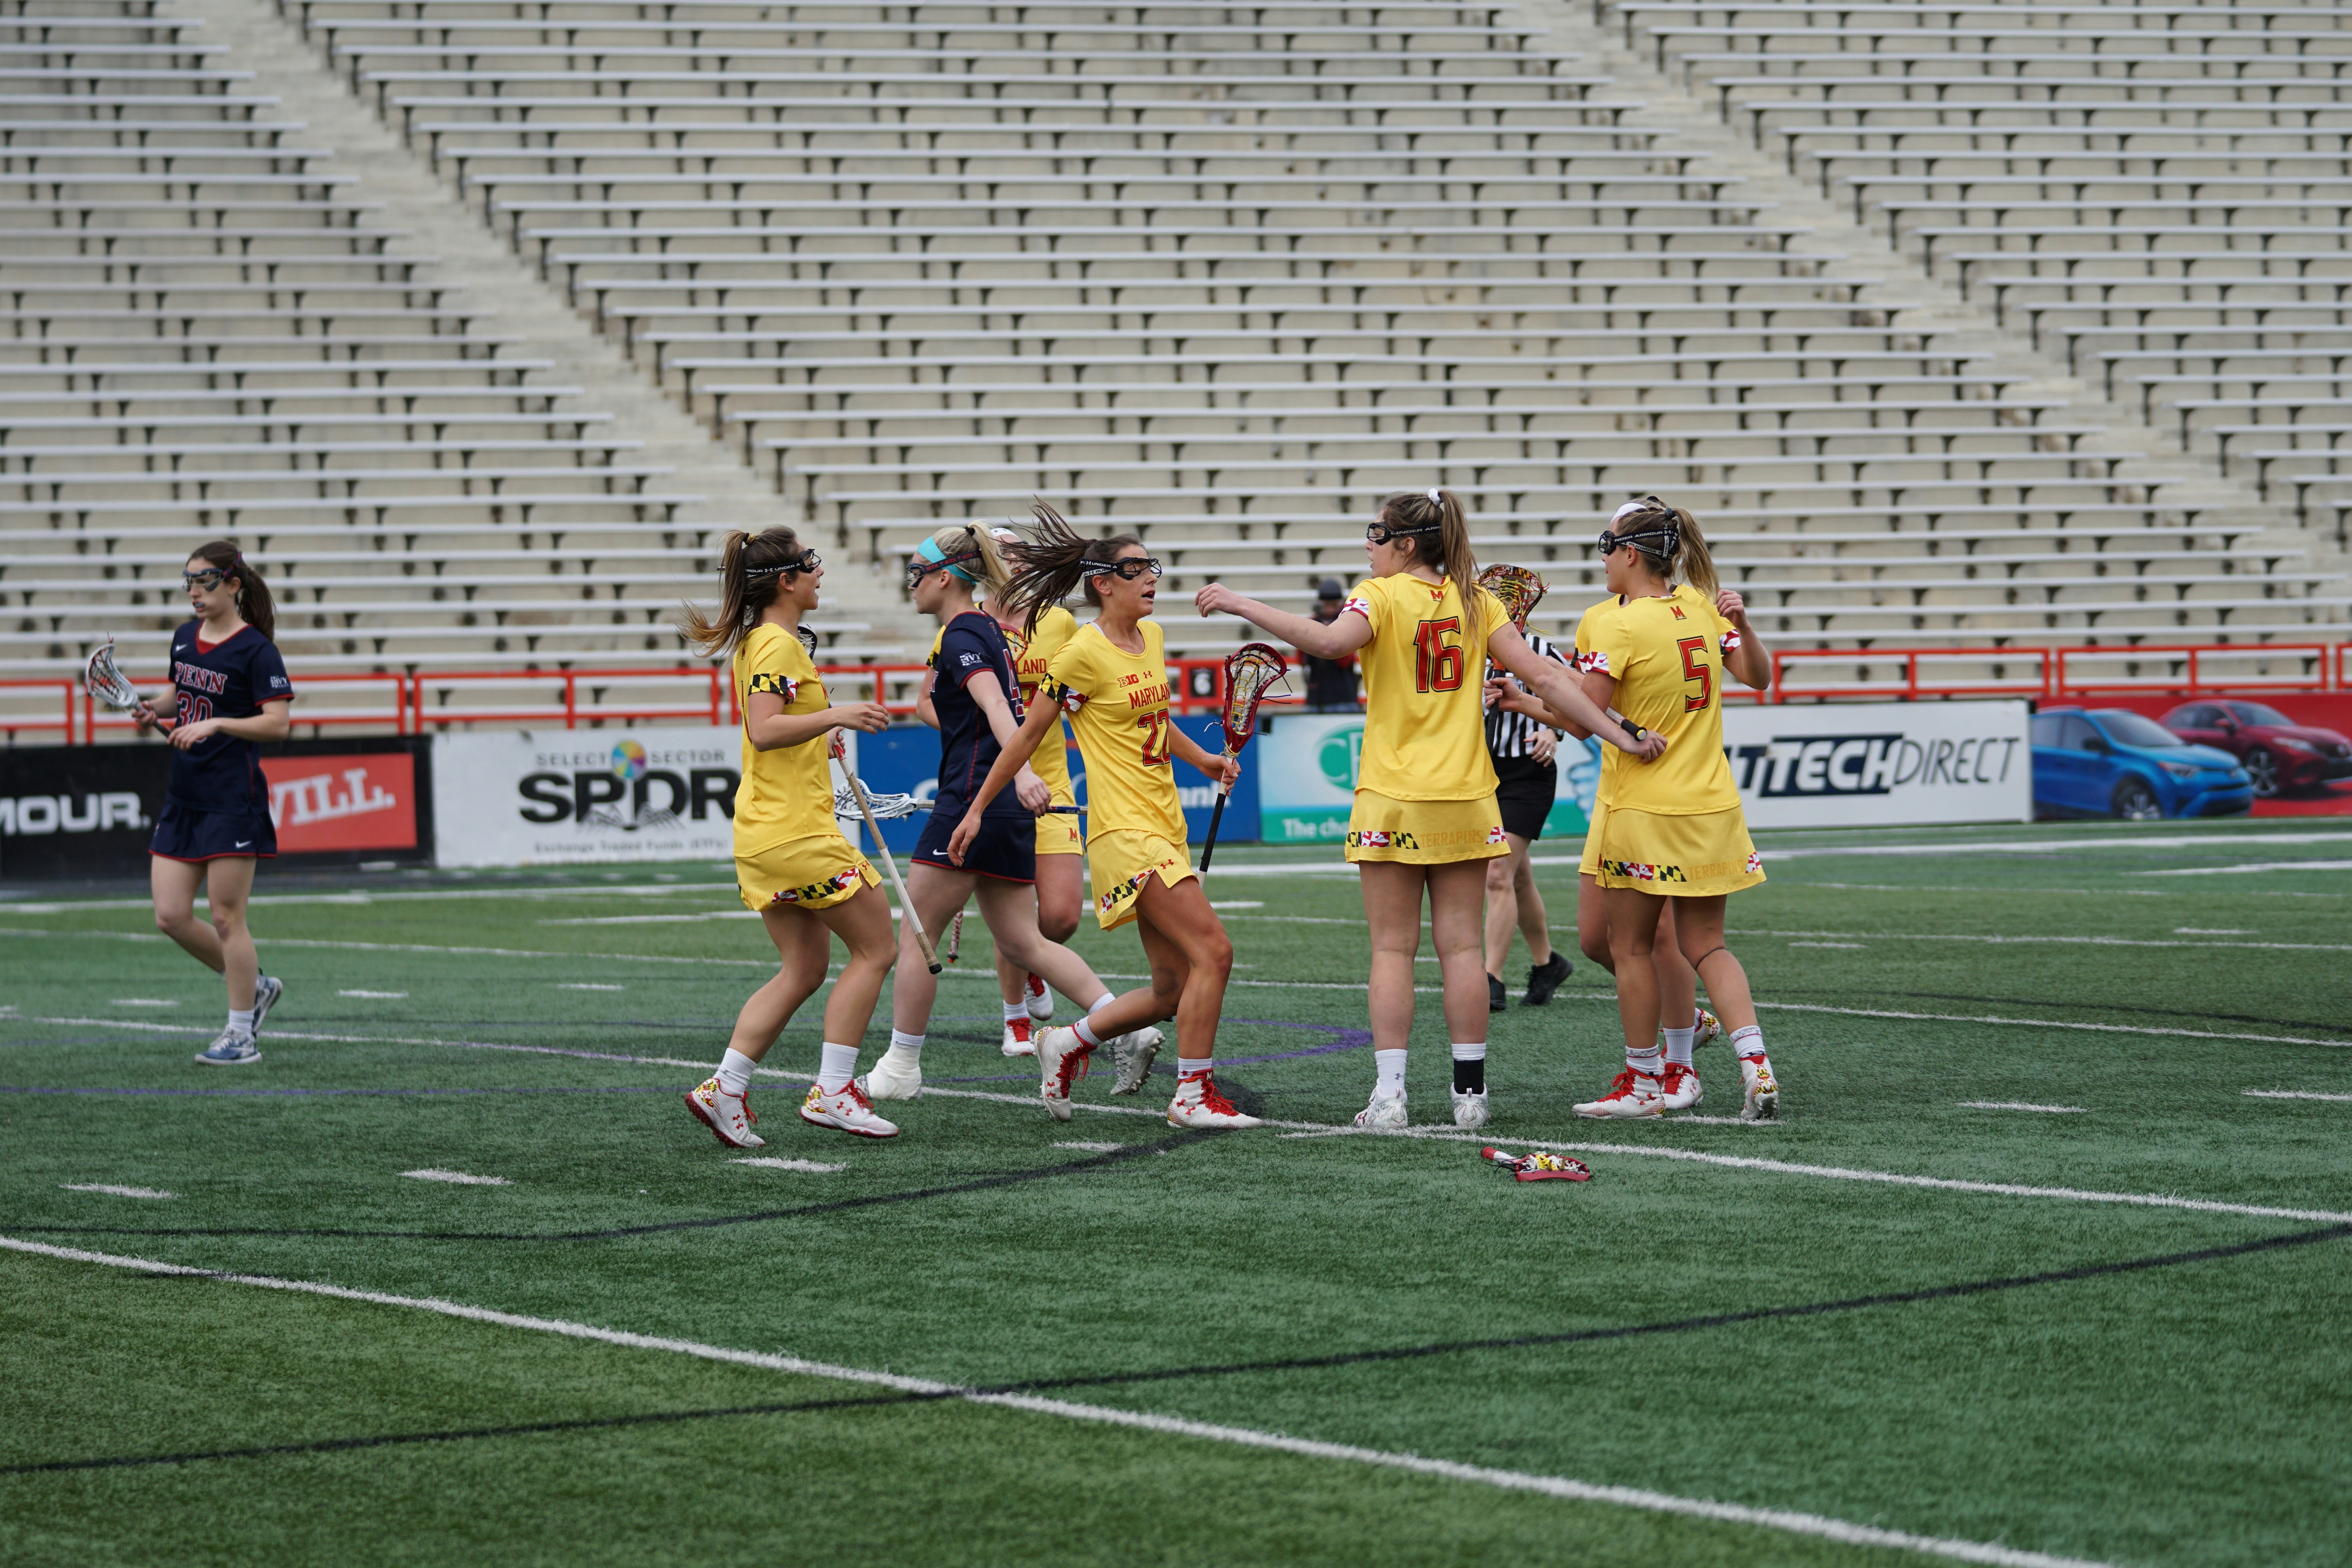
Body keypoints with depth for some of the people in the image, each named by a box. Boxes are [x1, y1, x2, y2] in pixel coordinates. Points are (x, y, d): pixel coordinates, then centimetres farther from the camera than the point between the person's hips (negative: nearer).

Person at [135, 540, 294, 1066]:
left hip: (233, 801, -8)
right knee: (171, 917, 4)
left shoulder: (255, 649, -11)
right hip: (183, 797, 8)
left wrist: (216, 724, -24)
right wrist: (155, 707, 7)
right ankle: (254, 986, 24)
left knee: (225, 918, -4)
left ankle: (242, 1035, 7)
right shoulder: (185, 638, 11)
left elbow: (278, 722, -16)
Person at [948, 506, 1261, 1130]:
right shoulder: (1083, 653, -11)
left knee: (1172, 993, 7)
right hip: (1124, 831, -9)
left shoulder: (1151, 636, 12)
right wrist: (977, 808, 1)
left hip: (1164, 829, 9)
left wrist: (1204, 760, 15)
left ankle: (1066, 1044, 26)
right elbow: (1030, 734, -4)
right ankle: (1194, 1095, -8)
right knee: (1213, 951, -16)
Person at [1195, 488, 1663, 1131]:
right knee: (1461, 946, 6)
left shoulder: (1381, 595, -6)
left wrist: (1240, 605, -25)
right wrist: (1619, 734, 4)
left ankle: (1389, 1095, -5)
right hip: (1464, 800, 3)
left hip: (1393, 801, -3)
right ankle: (1470, 1093, 6)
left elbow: (1329, 641, -27)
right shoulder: (1475, 602, 6)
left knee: (1393, 949, 1)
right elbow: (1545, 677, 1)